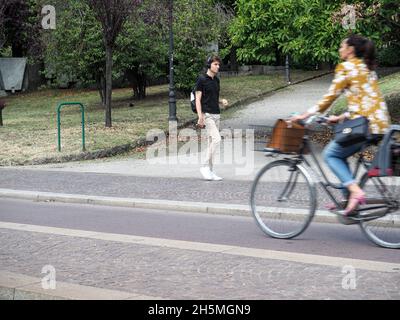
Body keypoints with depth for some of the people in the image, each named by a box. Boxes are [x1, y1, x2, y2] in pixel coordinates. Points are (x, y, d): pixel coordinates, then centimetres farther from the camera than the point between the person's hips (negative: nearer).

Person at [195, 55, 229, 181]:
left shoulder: (216, 80, 15)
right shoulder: (202, 79, -7)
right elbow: (198, 99, -10)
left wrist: (222, 101, 3)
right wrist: (200, 117, -19)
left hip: (216, 114, 8)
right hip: (207, 114, -8)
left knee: (212, 142, 8)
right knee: (217, 139, -19)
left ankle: (210, 171, 11)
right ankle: (205, 166, -10)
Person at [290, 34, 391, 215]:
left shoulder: (346, 67, -4)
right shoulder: (367, 68, 22)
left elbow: (331, 96, -7)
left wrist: (306, 115, -3)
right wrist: (342, 117, 24)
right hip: (381, 123, 9)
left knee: (330, 154, 3)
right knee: (340, 154, 21)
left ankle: (355, 191, -14)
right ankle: (349, 199, 14)